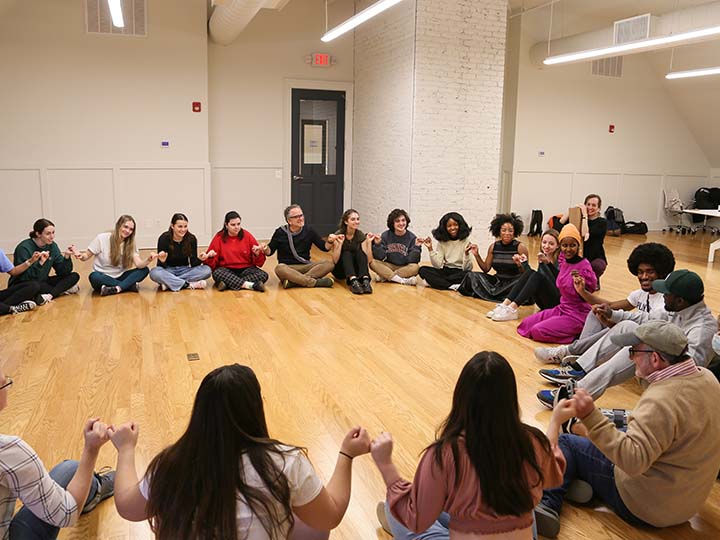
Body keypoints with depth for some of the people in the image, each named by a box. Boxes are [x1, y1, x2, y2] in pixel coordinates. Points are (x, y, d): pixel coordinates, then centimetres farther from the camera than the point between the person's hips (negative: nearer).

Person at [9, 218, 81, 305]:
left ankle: (49, 295, -25)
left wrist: (67, 256, -18)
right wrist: (40, 263, -36)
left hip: (42, 282, 7)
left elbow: (62, 272, -2)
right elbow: (26, 278, -25)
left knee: (74, 276, -9)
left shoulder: (52, 246, 0)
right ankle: (62, 289, -17)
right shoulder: (24, 248, -19)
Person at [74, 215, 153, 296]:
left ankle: (116, 288, -32)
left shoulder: (130, 244, -2)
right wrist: (81, 256, -27)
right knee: (94, 277, -38)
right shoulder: (102, 238, -9)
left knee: (144, 270, -19)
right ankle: (131, 285, -28)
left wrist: (148, 260, -37)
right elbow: (86, 256, -3)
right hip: (102, 277, -2)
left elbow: (139, 264, -15)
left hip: (119, 277, 3)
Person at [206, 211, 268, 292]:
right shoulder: (219, 238, 0)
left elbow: (259, 263, 3)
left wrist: (257, 254, -17)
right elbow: (212, 264, 0)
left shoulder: (247, 235, 1)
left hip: (246, 269, 1)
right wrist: (210, 257, -20)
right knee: (217, 273, -34)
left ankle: (228, 283, -30)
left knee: (264, 275, -26)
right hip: (227, 270, -1)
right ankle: (251, 285, -35)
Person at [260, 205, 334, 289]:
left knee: (330, 264, -22)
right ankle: (314, 282, -39)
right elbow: (270, 252, 7)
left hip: (306, 266, 3)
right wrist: (265, 249, -17)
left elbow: (324, 247, 8)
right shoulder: (280, 232, 1)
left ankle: (294, 281, -35)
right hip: (288, 268, -3)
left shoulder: (309, 230, 6)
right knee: (279, 268, -37)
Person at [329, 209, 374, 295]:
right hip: (339, 270, -2)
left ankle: (365, 280, -45)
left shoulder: (361, 235, -6)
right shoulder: (338, 235, -15)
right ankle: (353, 281, -52)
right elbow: (335, 260, -22)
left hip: (355, 270, 3)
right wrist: (340, 244, -33)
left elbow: (368, 260, -14)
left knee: (360, 252, -25)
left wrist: (369, 242, -24)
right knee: (346, 254, -30)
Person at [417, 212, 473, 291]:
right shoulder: (442, 242, 3)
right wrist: (430, 249, -16)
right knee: (423, 270, -20)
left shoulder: (465, 241, -6)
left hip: (459, 273, -3)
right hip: (445, 271, 3)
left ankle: (435, 281, -23)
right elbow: (438, 265, -7)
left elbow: (466, 268, -14)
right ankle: (453, 286, -28)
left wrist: (466, 253, -31)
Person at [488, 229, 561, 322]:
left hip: (557, 302, -5)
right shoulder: (543, 258, 10)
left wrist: (548, 262, -36)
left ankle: (512, 309, -36)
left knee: (538, 276, -28)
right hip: (544, 303, 5)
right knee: (530, 272, -18)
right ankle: (505, 304, -29)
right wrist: (525, 263, -1)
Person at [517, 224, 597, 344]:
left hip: (577, 315, -8)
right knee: (526, 324, 4)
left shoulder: (584, 266, -20)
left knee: (537, 331, -18)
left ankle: (579, 333, -2)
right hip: (561, 308, 8)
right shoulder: (563, 261, 2)